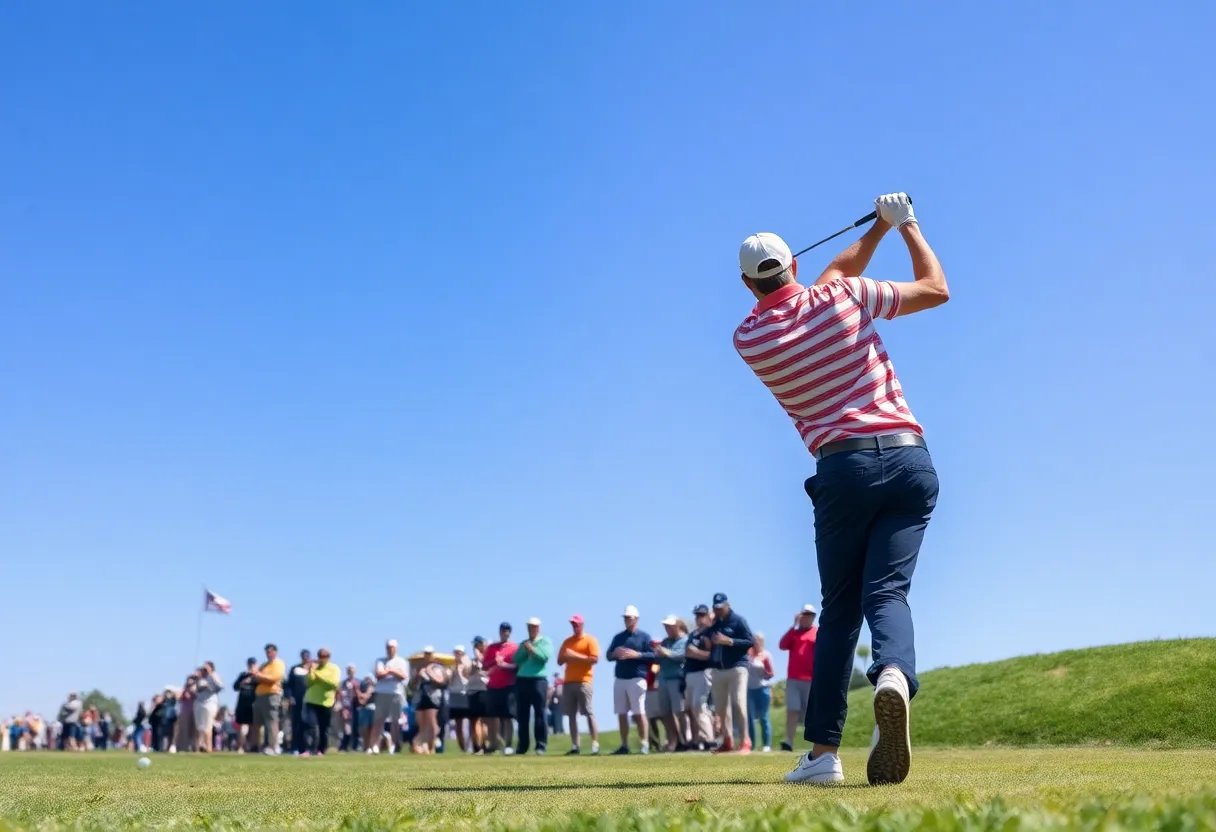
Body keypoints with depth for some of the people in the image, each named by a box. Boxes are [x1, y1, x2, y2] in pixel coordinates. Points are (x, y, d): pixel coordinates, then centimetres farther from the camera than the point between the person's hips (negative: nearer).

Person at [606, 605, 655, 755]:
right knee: (621, 714, 5)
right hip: (619, 679, 5)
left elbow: (653, 655, -6)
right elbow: (609, 656, 14)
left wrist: (636, 654, -19)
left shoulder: (644, 636, 3)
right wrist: (615, 653, -9)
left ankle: (645, 744, -8)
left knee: (639, 713, -10)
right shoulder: (618, 637, 17)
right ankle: (624, 745, 10)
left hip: (637, 678, -5)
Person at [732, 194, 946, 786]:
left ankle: (824, 751, 3)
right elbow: (935, 289, 16)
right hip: (910, 458, 0)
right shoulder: (845, 297, 2)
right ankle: (894, 676, -38)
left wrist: (878, 228, 29)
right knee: (888, 592, -5)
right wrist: (905, 223, 26)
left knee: (839, 609, 10)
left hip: (843, 467, 0)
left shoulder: (748, 339, 7)